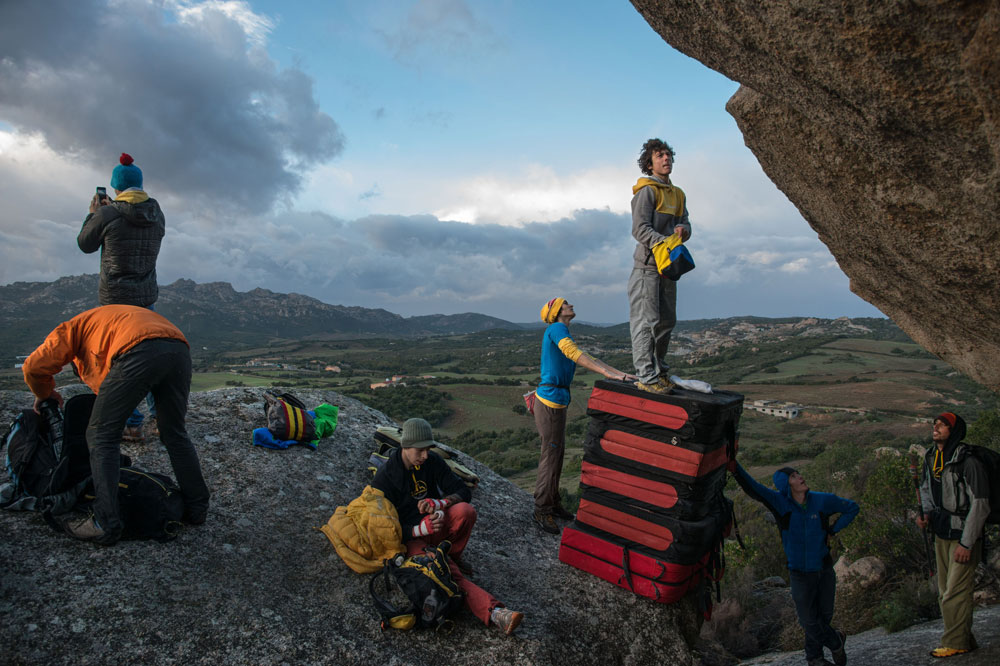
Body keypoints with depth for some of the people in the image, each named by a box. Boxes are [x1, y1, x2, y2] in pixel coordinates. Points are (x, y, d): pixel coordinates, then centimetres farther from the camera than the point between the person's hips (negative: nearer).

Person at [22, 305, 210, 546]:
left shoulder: (74, 326, 31)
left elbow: (34, 367, 22)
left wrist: (44, 394, 42)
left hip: (139, 352, -6)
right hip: (179, 349, 6)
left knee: (101, 436, 9)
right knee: (174, 433, 21)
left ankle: (106, 524, 6)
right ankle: (196, 507, 26)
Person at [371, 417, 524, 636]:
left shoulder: (432, 461, -1)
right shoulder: (385, 477, -11)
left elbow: (464, 492, -1)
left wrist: (439, 503, -23)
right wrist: (421, 528, -29)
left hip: (437, 526, 4)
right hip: (412, 536, -4)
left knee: (466, 511, -29)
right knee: (450, 575, -30)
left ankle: (452, 557, -5)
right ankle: (495, 614, -43)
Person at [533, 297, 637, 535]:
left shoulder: (564, 334, 17)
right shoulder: (556, 329, -13)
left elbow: (588, 360, 14)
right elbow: (573, 353, -29)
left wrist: (620, 374, 3)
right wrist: (609, 374, -35)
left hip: (557, 401, 10)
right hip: (550, 401, -10)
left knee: (557, 453, 16)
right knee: (550, 455, -3)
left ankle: (553, 504, 28)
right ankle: (542, 511, 7)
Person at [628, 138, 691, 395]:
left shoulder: (677, 194, 19)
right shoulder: (646, 191, -6)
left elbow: (685, 223, 13)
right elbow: (639, 228, -15)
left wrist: (682, 229, -12)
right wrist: (665, 242, -30)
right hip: (647, 264, -8)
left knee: (666, 321, 12)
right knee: (646, 321, -9)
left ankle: (659, 371, 23)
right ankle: (646, 376, -7)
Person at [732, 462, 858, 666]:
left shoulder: (823, 500, -10)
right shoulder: (780, 502, -17)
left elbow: (852, 508, 7)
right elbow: (752, 488, -33)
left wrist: (832, 531, -4)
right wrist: (734, 465, -51)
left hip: (824, 569, 2)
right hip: (800, 574, -2)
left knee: (824, 615, 16)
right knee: (808, 620, 6)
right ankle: (836, 642, 36)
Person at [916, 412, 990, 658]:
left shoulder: (967, 462, -19)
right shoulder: (931, 459, 4)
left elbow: (980, 505, -18)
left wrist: (966, 543, -18)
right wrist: (926, 514, 3)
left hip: (963, 537, -8)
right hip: (941, 535, 8)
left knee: (956, 592, -4)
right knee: (946, 593, 15)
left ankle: (956, 643, 10)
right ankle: (965, 640, 29)